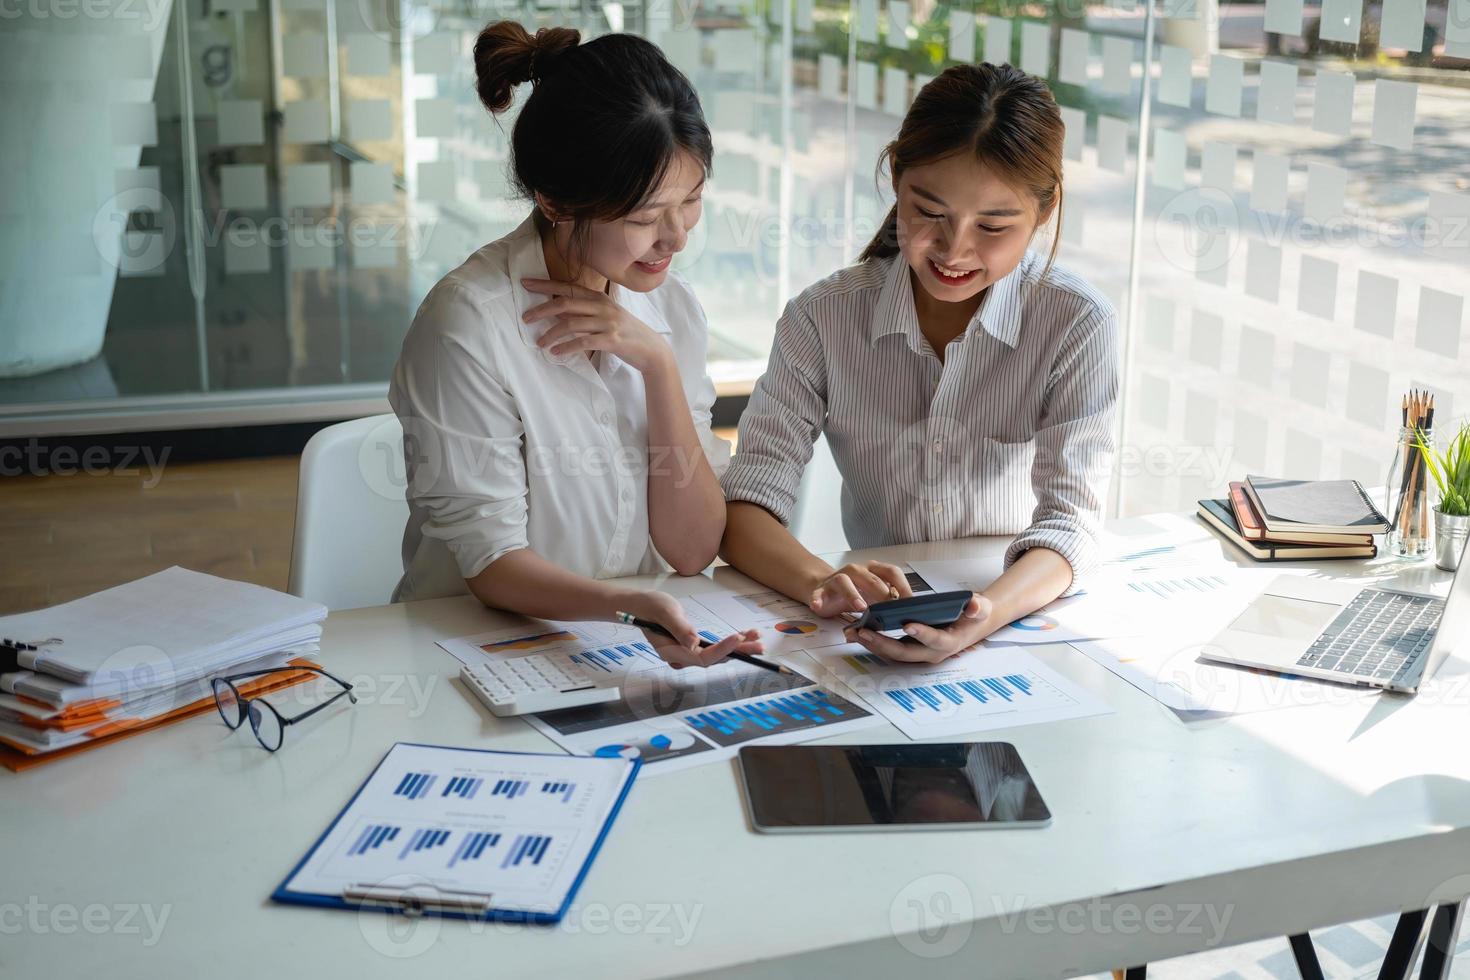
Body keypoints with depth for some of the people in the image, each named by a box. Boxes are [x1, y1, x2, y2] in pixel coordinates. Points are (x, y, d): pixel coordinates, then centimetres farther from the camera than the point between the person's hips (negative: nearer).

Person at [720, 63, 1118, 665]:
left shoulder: (1076, 325, -8)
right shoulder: (825, 319, -5)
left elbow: (1069, 521, -16)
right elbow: (744, 507, -10)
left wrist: (989, 614, -38)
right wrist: (821, 581, -32)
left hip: (1024, 621, -1)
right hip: (873, 627, 1)